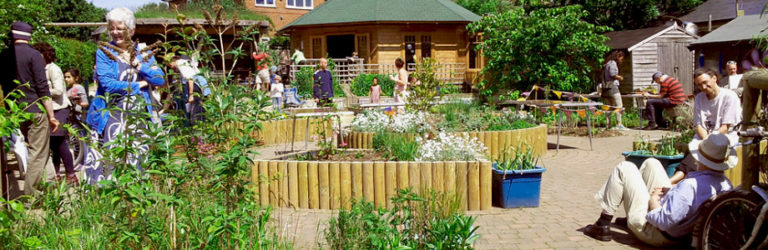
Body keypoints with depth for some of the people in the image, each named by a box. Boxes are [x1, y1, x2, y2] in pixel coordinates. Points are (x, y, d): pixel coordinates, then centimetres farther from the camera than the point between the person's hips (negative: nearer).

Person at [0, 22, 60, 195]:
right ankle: (31, 194, 2)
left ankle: (49, 180, 20)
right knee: (38, 153, 1)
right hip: (36, 110, -6)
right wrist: (52, 116, -11)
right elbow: (43, 88, -13)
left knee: (36, 149, 19)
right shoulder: (33, 55, -9)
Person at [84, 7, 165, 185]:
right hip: (113, 116, -3)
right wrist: (138, 85, -6)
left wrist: (138, 65, -9)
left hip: (139, 117, 3)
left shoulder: (142, 53, 12)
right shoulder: (104, 52, 1)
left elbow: (160, 79, 0)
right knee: (112, 163, -6)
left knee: (136, 163, 7)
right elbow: (107, 83, -12)